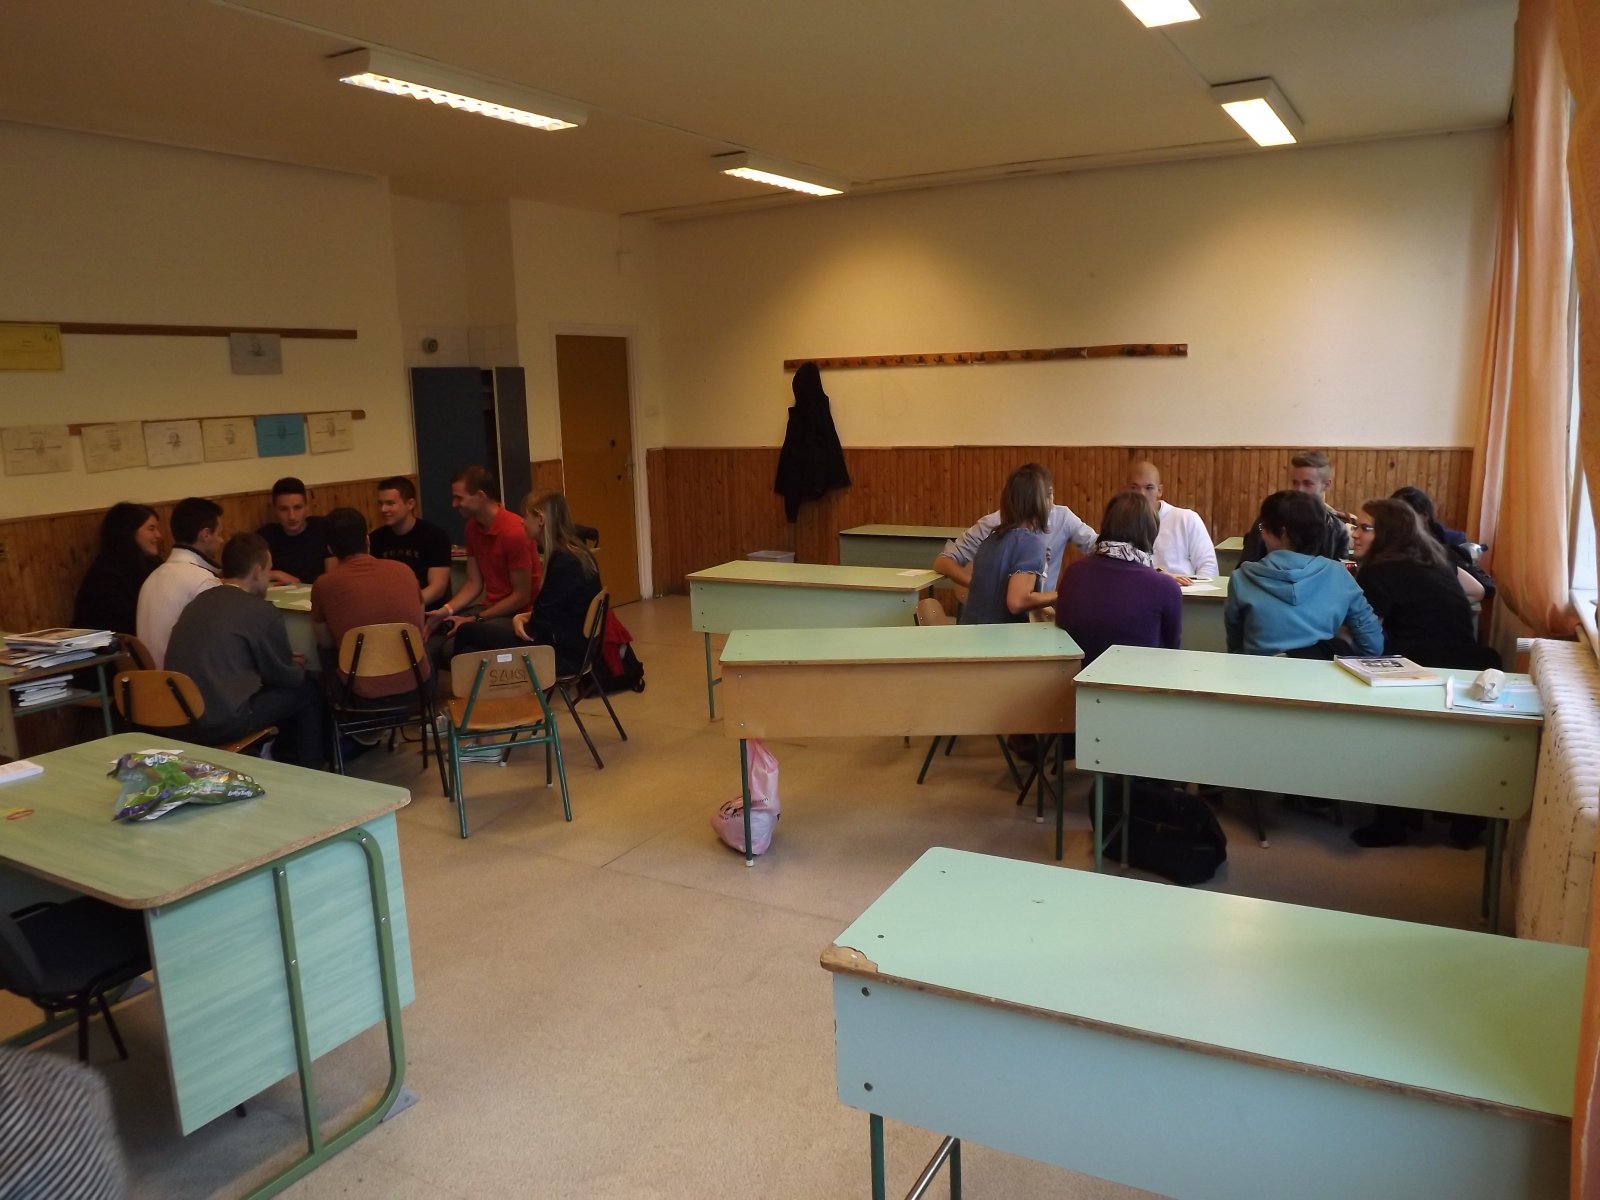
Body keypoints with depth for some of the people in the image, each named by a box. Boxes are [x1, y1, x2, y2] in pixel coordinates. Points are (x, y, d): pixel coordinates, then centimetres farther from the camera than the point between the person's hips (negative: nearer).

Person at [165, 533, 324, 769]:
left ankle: (283, 763, 37)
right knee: (308, 691, 12)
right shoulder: (261, 612, -12)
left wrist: (288, 664, 27)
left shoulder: (199, 601, 10)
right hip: (222, 721, -8)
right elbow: (284, 676, 1)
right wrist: (298, 668, 24)